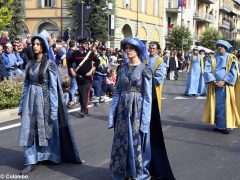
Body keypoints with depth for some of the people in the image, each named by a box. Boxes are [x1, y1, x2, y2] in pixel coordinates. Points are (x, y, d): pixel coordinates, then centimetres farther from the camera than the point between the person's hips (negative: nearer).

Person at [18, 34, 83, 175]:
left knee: (46, 128, 6)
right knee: (29, 130, 2)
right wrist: (22, 105, 8)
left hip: (44, 99, -5)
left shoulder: (49, 64, -7)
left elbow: (53, 87, -10)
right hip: (31, 99, 5)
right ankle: (31, 162, 7)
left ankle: (50, 156, 23)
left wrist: (54, 109, -14)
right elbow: (27, 84, 11)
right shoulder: (30, 64, 9)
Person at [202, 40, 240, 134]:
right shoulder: (212, 58, 7)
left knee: (225, 104, -4)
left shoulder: (231, 58, 2)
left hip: (226, 86, -2)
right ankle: (218, 125, 11)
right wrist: (214, 81, -16)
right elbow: (207, 71, -2)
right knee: (215, 104, 3)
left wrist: (223, 81, -16)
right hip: (214, 85, 2)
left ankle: (225, 125, 0)